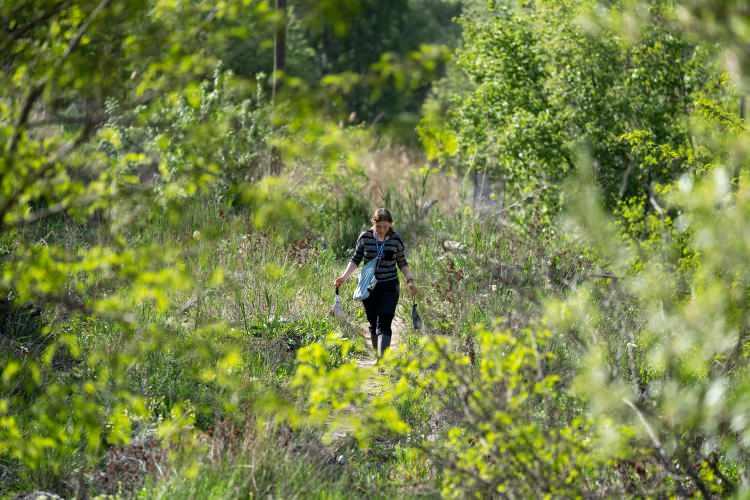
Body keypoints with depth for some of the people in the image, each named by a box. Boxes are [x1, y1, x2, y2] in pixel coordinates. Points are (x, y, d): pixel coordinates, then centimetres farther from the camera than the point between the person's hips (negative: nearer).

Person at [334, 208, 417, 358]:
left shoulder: (396, 239, -3)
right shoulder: (365, 237, -3)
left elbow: (402, 263, 10)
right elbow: (355, 259, 5)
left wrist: (410, 280, -1)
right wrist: (344, 276, -7)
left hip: (389, 287, -1)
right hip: (369, 287, 2)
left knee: (384, 324, -13)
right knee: (373, 324, 8)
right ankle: (377, 353, 24)